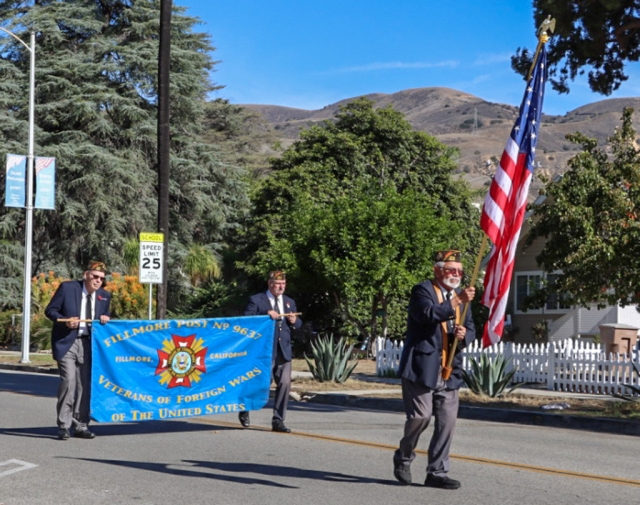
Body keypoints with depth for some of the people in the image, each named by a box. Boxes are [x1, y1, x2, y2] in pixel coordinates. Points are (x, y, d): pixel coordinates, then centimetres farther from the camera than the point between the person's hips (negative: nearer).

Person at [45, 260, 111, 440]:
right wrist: (65, 321, -20)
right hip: (67, 342, -4)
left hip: (88, 344, 5)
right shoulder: (67, 288, -6)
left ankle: (80, 425, 15)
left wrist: (104, 320, -5)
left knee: (85, 384, 5)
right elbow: (50, 310, -3)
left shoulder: (105, 296, 8)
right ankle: (64, 426, -6)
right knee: (68, 381, -14)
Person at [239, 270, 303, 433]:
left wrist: (294, 321, -4)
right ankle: (244, 411, 23)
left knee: (285, 384, -2)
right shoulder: (256, 300, 0)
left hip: (284, 350, 5)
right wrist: (266, 315, -21)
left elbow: (298, 324, 20)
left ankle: (278, 421, 6)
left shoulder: (289, 302, 17)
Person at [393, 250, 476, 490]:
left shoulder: (459, 294, 16)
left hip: (449, 373, 6)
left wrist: (464, 334, -6)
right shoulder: (422, 290, -5)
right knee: (421, 416, -7)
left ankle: (437, 472, 10)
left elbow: (470, 329, 17)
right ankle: (403, 458, 19)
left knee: (447, 421, 2)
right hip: (422, 368, -6)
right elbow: (429, 315, -24)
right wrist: (457, 302, -30)